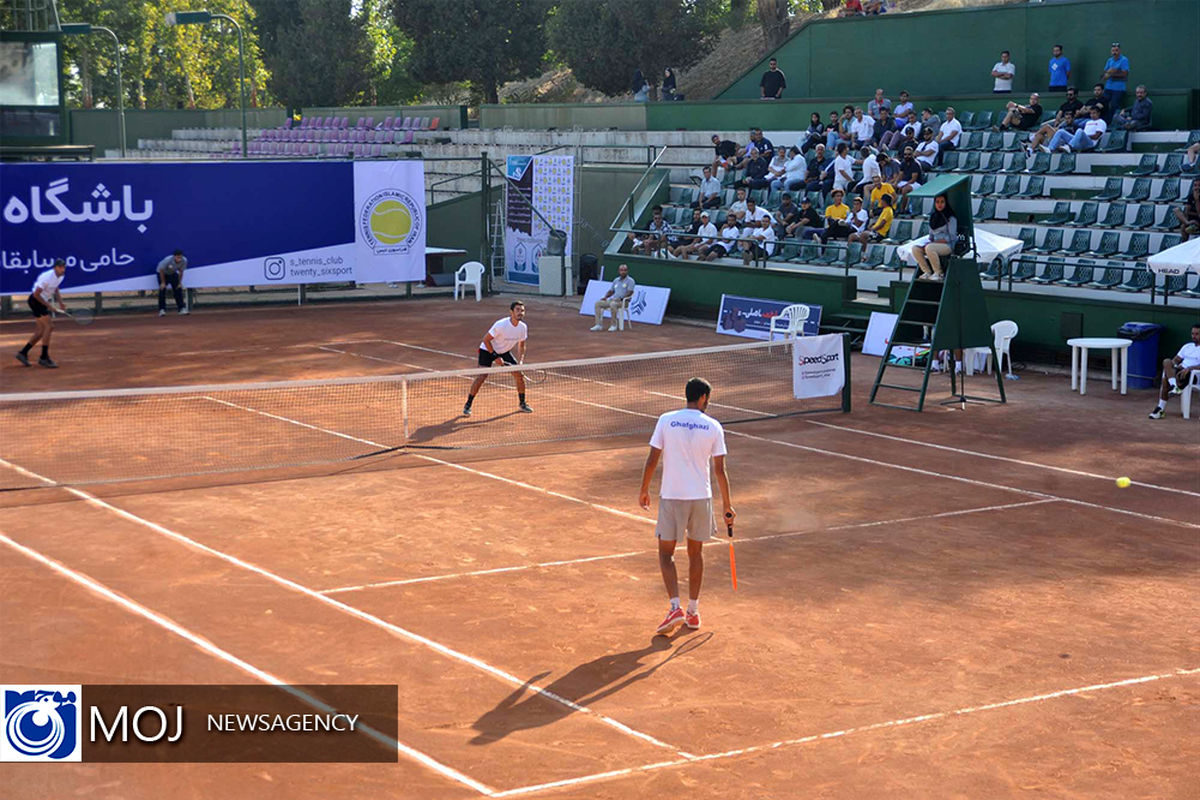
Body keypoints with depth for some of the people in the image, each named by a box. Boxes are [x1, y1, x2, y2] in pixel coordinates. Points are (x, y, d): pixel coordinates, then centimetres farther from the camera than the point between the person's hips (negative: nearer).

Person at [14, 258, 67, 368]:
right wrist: (48, 305, -19)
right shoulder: (47, 277, -25)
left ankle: (23, 353, 17)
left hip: (43, 302, 10)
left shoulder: (60, 277, 3)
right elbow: (36, 294, -23)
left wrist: (60, 303, 7)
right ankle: (44, 357, -13)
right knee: (49, 326, -16)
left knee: (41, 332, 8)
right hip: (35, 301, -10)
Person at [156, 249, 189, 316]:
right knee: (162, 290, -12)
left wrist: (180, 283, -4)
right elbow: (161, 270, -22)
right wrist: (163, 283, -16)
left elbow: (181, 271, -9)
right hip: (163, 273, -4)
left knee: (178, 290, -5)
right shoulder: (167, 260, -38)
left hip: (173, 273, 4)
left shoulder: (184, 261, -26)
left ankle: (182, 308, 0)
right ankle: (162, 310, -8)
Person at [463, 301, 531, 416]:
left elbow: (521, 345, 4)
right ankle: (468, 405, -11)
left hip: (504, 352, 6)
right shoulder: (501, 325, -31)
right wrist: (495, 356, -23)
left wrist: (520, 362, -10)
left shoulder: (523, 327, -12)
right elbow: (486, 339, -22)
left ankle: (522, 404, 17)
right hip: (488, 350, -6)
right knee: (482, 376, -21)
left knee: (519, 375, -3)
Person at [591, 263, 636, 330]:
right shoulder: (616, 280, 20)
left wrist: (621, 298, -25)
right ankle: (599, 325, -16)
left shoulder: (630, 281, -1)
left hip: (623, 301, -7)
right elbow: (611, 291, 26)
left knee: (613, 304, -39)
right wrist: (605, 297, 5)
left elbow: (630, 292, -12)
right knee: (598, 303, -9)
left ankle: (614, 325, -29)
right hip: (612, 300, 7)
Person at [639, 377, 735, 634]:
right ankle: (693, 611, 21)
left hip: (671, 497, -1)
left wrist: (644, 490, 11)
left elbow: (652, 460, -3)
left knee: (666, 553, 7)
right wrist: (727, 505, 7)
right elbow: (720, 470, -1)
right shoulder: (713, 427, -2)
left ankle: (675, 607, -9)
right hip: (701, 497, 1)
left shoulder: (666, 420, -4)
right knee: (695, 553, 16)